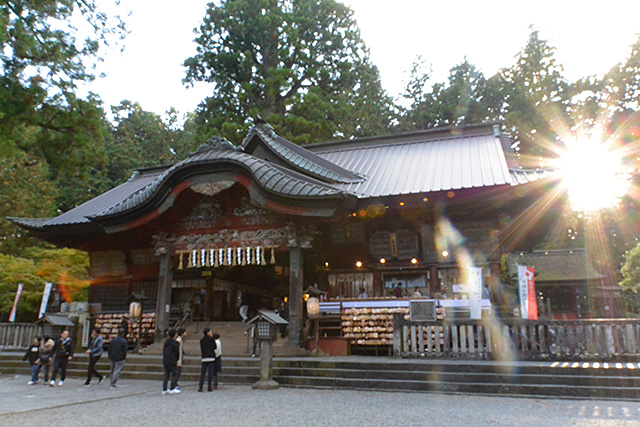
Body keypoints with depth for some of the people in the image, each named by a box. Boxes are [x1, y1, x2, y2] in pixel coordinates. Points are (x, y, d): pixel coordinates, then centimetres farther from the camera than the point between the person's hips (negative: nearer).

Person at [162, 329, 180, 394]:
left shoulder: (166, 342, 10)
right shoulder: (174, 342, -13)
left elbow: (163, 352, 13)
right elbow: (177, 352, -9)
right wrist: (176, 360, 7)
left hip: (165, 361, 7)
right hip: (172, 362, -7)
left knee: (166, 375, 12)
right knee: (175, 374, 3)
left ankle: (164, 389, 12)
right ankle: (172, 389, 3)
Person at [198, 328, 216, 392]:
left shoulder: (202, 340, 8)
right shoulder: (211, 339, -5)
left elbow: (201, 349, 11)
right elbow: (215, 347, 3)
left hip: (204, 358, 4)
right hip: (211, 357, -4)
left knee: (202, 373, 6)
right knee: (210, 373, 0)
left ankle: (200, 387, 0)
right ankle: (209, 387, 0)